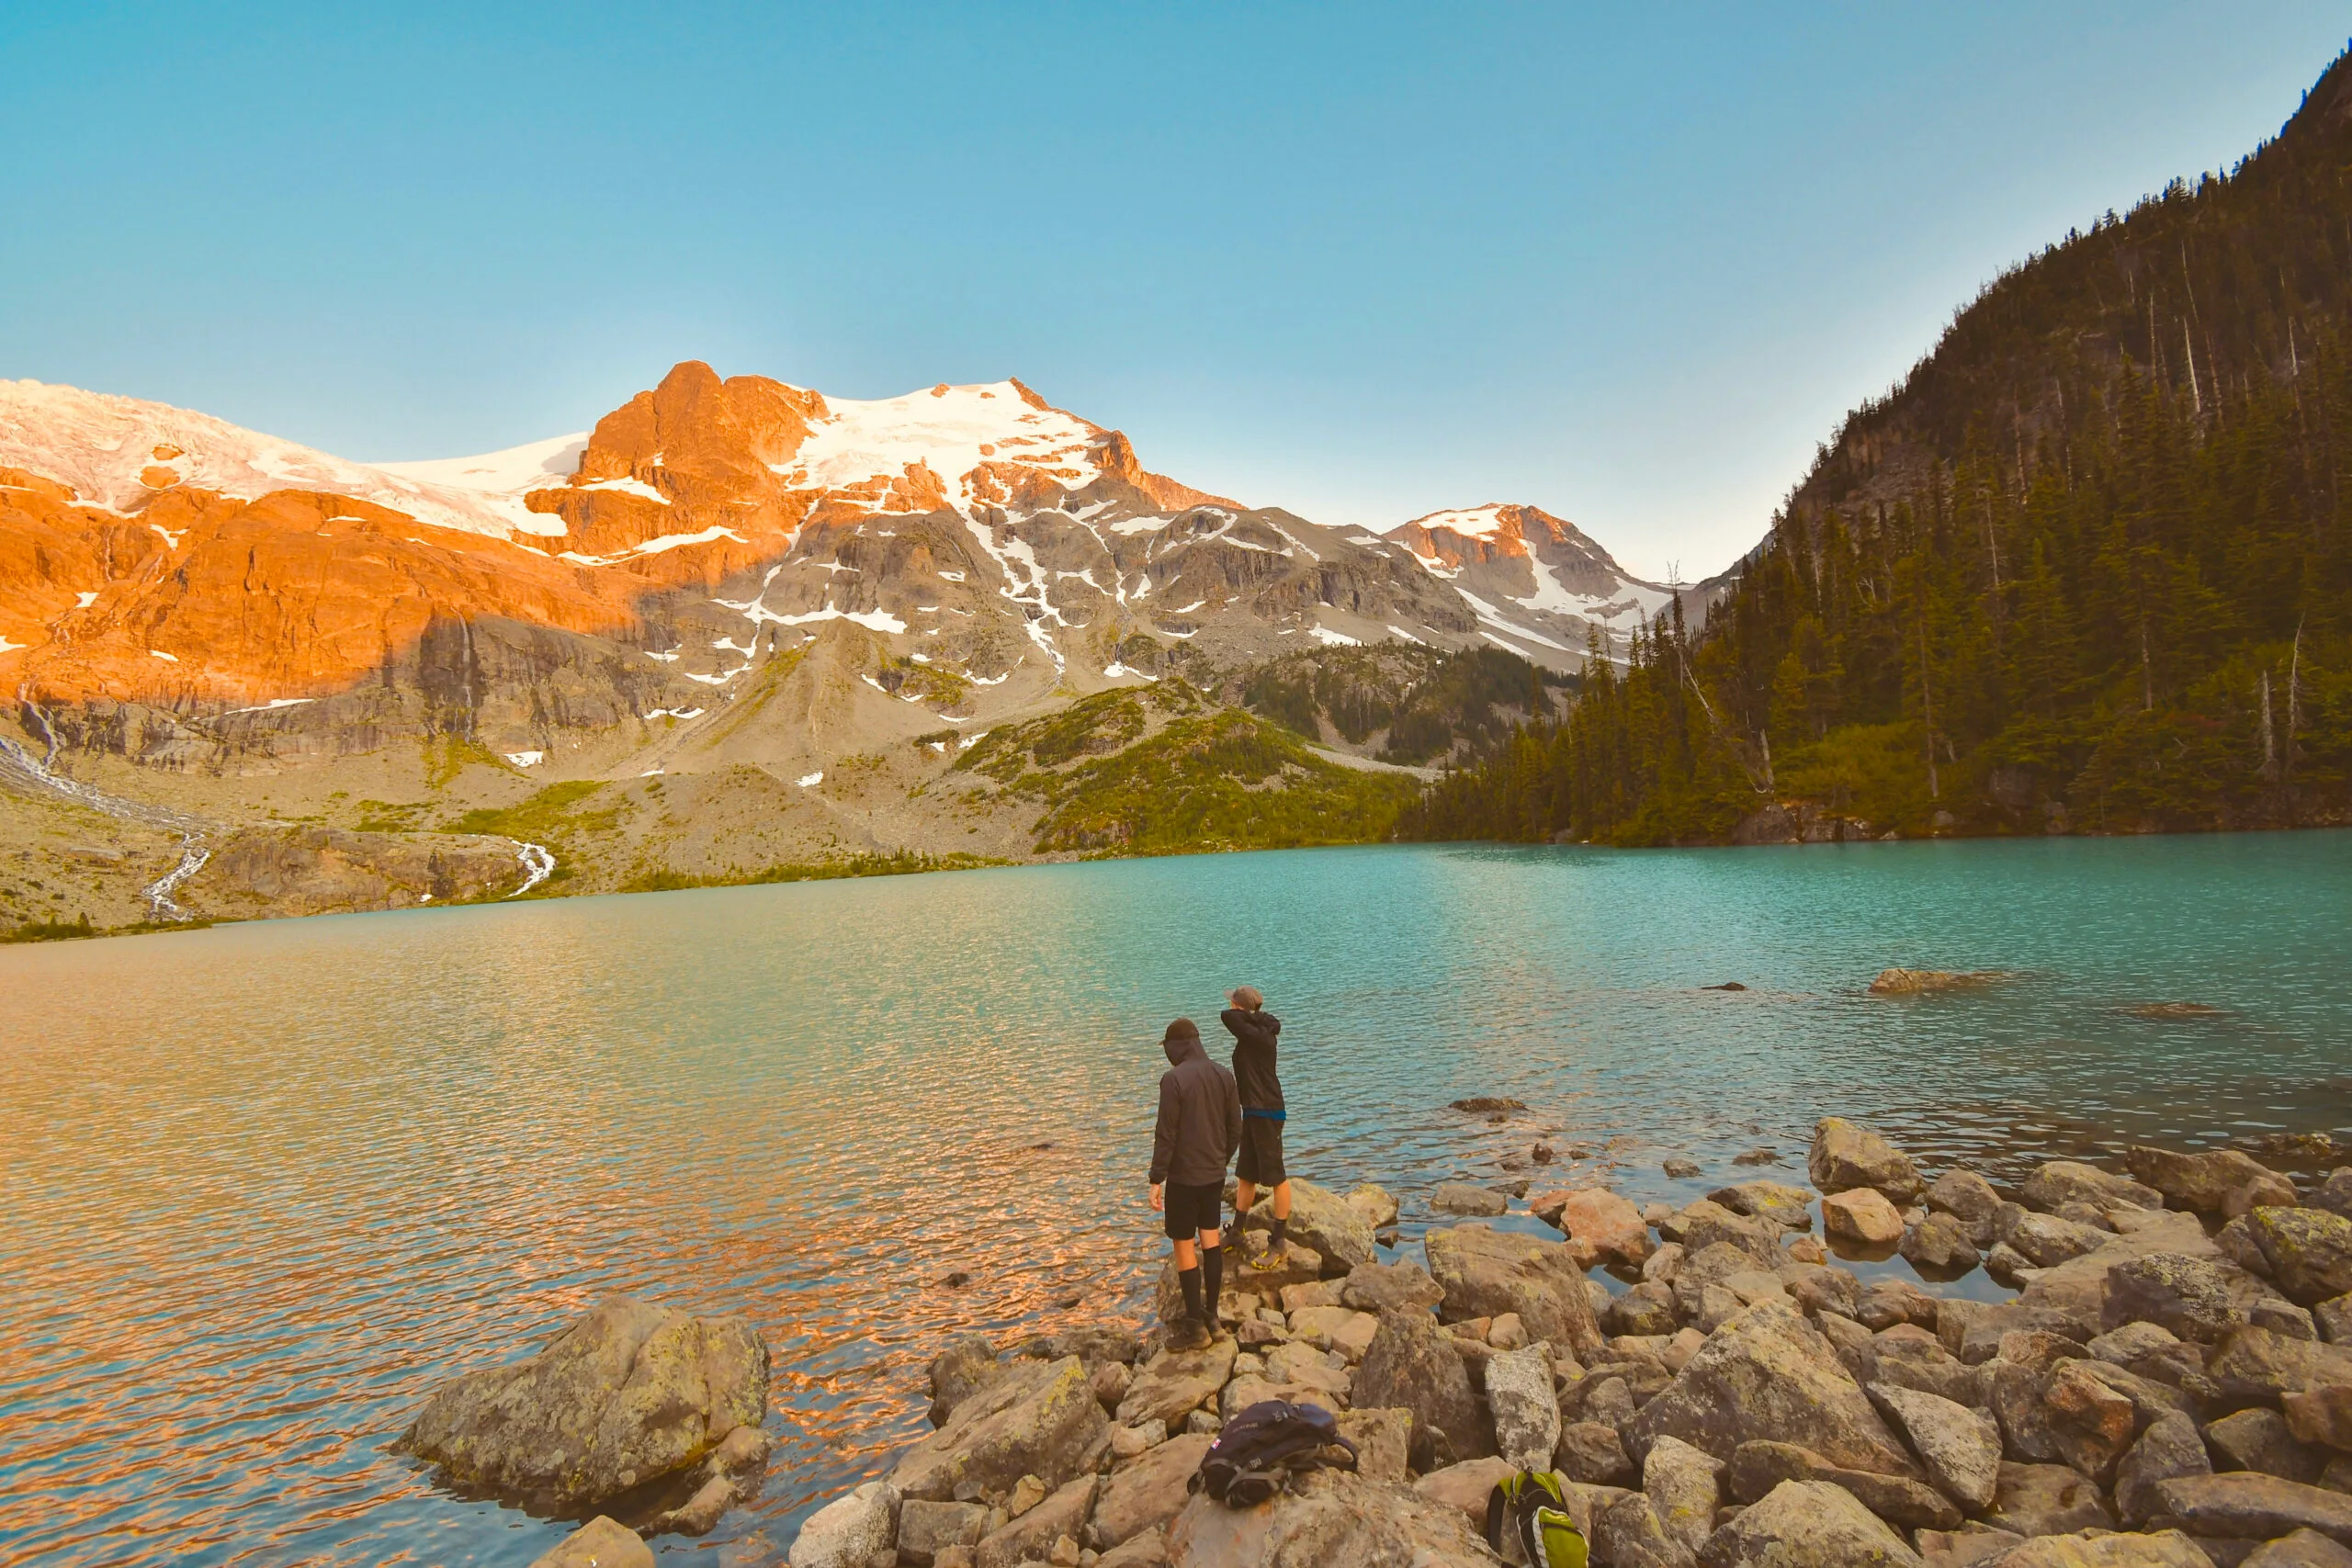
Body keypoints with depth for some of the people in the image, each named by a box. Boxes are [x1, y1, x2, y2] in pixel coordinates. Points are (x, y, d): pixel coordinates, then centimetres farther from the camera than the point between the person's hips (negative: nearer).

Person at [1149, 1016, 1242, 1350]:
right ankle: (1211, 1315, 24)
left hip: (1184, 1176, -6)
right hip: (1215, 1174, 6)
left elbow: (1166, 1134, -17)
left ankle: (1195, 1326, 9)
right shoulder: (1223, 1076, 2)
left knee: (1184, 1246, 3)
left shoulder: (1173, 1079, -17)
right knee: (1211, 1239, 16)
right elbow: (1235, 1128, 7)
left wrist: (1157, 1179, -11)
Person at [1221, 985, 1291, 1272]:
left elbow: (1228, 1016, -30)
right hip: (1252, 1111, 10)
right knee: (1246, 1176, 18)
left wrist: (1253, 1015, -16)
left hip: (1267, 1112, -10)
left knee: (1276, 1176, 0)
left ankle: (1278, 1243, 9)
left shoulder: (1259, 1035, -21)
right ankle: (1236, 1233, 31)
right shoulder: (1253, 1035, 8)